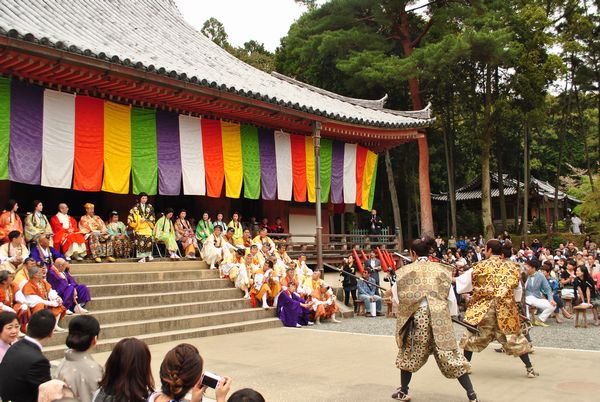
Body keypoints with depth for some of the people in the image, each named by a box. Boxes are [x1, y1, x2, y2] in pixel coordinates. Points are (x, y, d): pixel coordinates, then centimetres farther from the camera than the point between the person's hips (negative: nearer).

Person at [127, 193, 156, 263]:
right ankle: (142, 257, -10)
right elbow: (131, 213, -6)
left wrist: (145, 219, -10)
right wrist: (129, 220, -24)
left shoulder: (149, 207, 12)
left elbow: (152, 217, 5)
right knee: (140, 242, -11)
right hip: (139, 228, -2)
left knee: (148, 241, -4)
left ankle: (148, 255, 12)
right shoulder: (136, 207, 5)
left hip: (147, 228, 2)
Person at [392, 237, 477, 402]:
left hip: (416, 316, -1)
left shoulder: (405, 271, 2)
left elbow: (396, 296, 8)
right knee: (450, 354, 5)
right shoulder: (441, 270, 6)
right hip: (439, 317, 1)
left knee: (409, 353, 18)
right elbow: (451, 297, 7)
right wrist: (450, 314, 24)